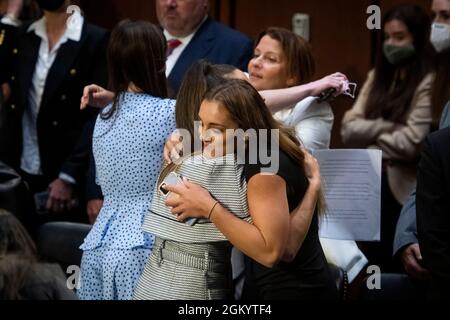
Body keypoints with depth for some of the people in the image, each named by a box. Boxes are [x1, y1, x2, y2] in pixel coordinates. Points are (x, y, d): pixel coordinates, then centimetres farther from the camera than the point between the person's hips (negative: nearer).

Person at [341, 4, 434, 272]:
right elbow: (349, 129, 2)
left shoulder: (429, 83, -10)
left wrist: (371, 140, -2)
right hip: (369, 188, 6)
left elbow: (412, 142, -17)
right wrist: (388, 127, -13)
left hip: (403, 192, -6)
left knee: (396, 272, 2)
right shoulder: (378, 77, 11)